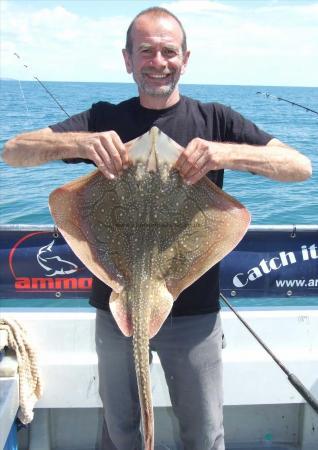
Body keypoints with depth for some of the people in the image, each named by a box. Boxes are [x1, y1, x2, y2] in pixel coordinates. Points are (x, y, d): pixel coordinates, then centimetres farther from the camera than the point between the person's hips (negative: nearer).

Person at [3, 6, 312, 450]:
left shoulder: (215, 120, -2)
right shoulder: (104, 120, 1)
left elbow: (301, 166, -10)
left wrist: (228, 153, -28)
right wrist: (79, 142, -27)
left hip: (194, 310, -1)